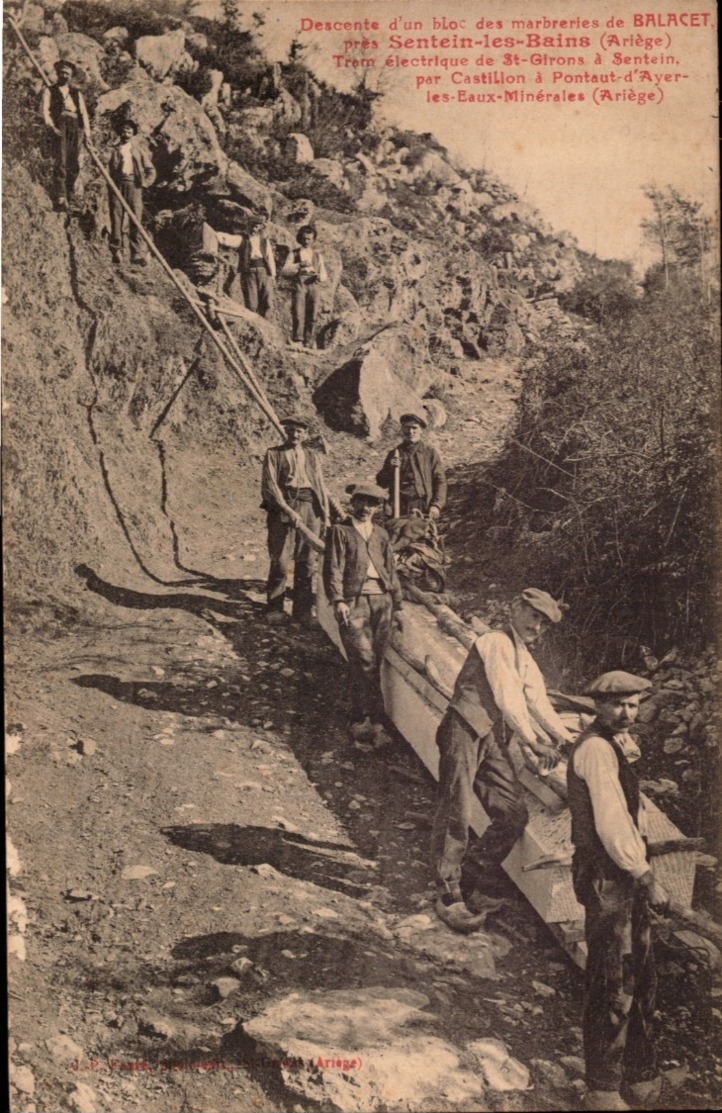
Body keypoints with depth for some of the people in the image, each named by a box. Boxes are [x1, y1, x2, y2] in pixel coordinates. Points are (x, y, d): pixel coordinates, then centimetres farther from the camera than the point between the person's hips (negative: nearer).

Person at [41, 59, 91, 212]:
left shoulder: (76, 93, 24)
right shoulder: (49, 90, 15)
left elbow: (83, 112, 14)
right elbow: (45, 110, 3)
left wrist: (87, 131, -2)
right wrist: (51, 126, -16)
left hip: (74, 126, 4)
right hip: (59, 124, -4)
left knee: (74, 163, -1)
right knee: (61, 160, -17)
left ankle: (70, 194, 12)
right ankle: (60, 196, -24)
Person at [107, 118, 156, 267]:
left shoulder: (139, 149, 15)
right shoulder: (115, 149, 15)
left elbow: (150, 170, 13)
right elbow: (108, 168, 9)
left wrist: (145, 183, -1)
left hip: (133, 184, -1)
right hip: (117, 183, 1)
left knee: (136, 219, -8)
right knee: (116, 217, -1)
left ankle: (138, 253, -11)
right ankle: (116, 251, 3)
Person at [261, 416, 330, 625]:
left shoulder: (311, 457, 19)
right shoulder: (273, 454, 6)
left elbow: (321, 486, 18)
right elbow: (269, 485, -4)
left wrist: (325, 514, 6)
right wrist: (288, 510, -14)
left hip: (309, 508, 4)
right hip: (283, 508, -4)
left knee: (307, 562, 3)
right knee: (281, 561, -6)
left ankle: (303, 609, 10)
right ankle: (274, 610, 3)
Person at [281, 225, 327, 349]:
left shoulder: (317, 255, 21)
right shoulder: (294, 253, 12)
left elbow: (324, 275, 19)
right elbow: (284, 271, 1)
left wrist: (320, 276, -6)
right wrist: (299, 265, -14)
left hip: (313, 285, 2)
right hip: (298, 284, -2)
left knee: (311, 315, -3)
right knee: (298, 314, -13)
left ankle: (308, 341, 3)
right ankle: (297, 341, -12)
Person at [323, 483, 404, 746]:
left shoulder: (381, 534, 22)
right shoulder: (340, 531, 7)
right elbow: (333, 568, -2)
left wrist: (397, 605, 19)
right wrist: (338, 600, -15)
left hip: (382, 601, 5)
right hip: (354, 602, -4)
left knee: (373, 663, 2)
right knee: (364, 661, -11)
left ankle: (361, 719, 9)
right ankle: (375, 720, -5)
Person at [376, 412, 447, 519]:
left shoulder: (430, 453, 8)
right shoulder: (394, 453, 13)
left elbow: (440, 481, 3)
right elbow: (381, 483, 12)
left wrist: (436, 505, -8)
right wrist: (390, 469, -7)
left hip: (425, 508, -1)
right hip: (400, 508, 1)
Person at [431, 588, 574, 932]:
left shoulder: (527, 662, 24)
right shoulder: (496, 642, -5)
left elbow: (539, 706, 22)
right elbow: (507, 698, -11)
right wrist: (533, 742, -10)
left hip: (493, 738, 8)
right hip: (464, 729, -8)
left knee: (514, 814, -1)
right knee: (456, 813, -8)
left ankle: (472, 883, 13)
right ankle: (448, 897, 0)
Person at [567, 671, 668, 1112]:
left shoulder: (613, 744, 15)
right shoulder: (596, 749, -18)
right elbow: (611, 823, -23)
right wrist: (647, 877, -19)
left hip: (624, 877, 10)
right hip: (608, 879, -10)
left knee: (641, 979, 18)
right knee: (613, 988, -1)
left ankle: (642, 1078, 33)